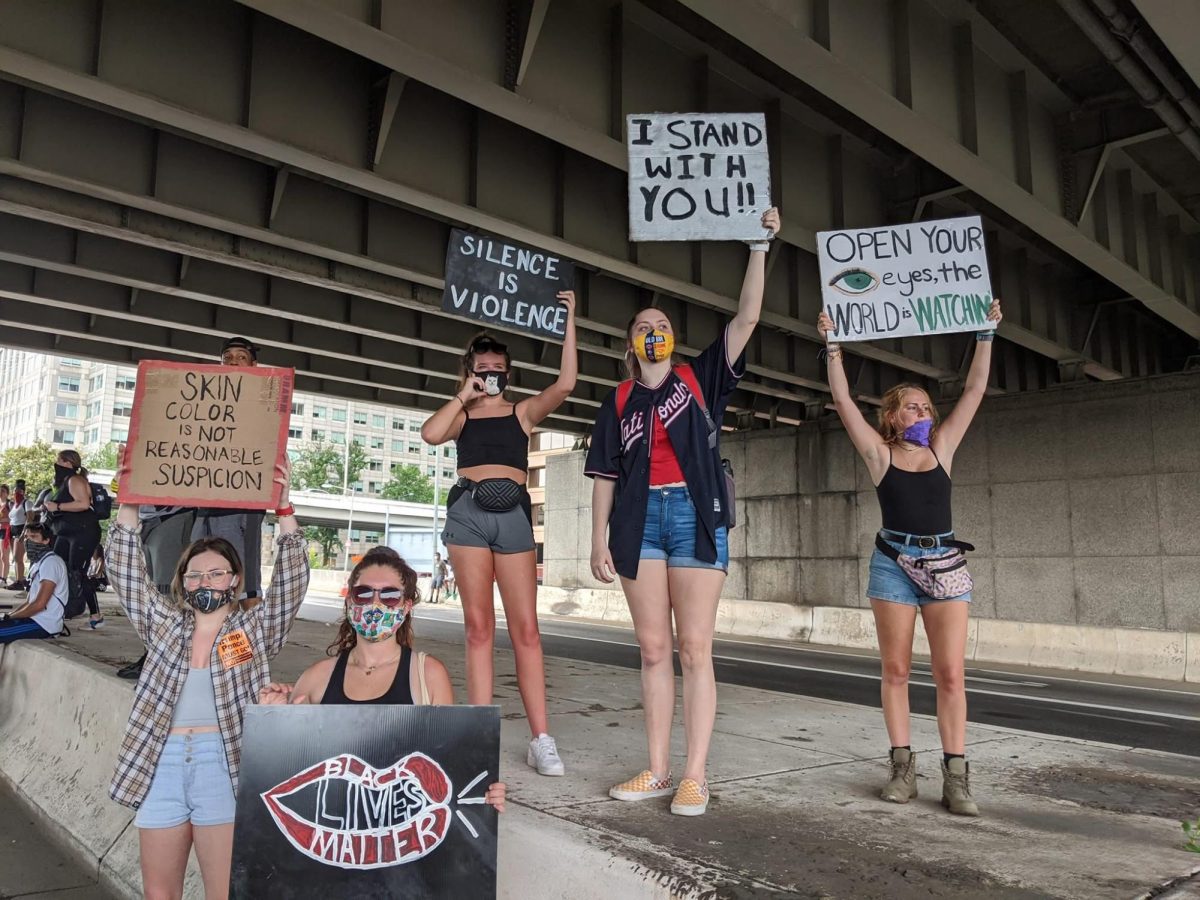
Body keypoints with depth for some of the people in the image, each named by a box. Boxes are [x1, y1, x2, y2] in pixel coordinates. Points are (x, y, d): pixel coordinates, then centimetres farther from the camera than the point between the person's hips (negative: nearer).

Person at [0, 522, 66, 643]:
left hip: (45, 624, -10)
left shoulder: (51, 561, -13)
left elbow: (40, 604, -19)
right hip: (36, 619, 10)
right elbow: (29, 602, 19)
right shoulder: (37, 563, 19)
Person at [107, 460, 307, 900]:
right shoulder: (165, 624, 13)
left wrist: (283, 509, -14)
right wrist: (128, 501, -1)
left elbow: (292, 578, -5)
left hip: (224, 765, -3)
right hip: (160, 765, 3)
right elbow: (125, 569, 8)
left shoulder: (255, 628, 6)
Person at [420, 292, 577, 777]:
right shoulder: (461, 414, 15)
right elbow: (430, 433, -7)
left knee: (525, 627, -4)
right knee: (479, 627, 1)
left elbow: (565, 384, 0)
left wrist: (568, 321, 0)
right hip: (469, 511, 0)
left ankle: (541, 739, -2)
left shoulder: (523, 411, 15)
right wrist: (463, 397, 2)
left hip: (513, 513, 0)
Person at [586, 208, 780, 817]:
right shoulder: (619, 401, 13)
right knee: (653, 650, 6)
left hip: (696, 516, -2)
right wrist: (599, 538, 2)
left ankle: (694, 778, 3)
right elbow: (606, 474, 10)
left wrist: (760, 247, -1)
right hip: (640, 520, 2)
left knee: (694, 650, -4)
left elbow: (747, 317, 2)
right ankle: (658, 772, 14)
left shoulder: (700, 379, 9)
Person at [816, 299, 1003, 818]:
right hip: (894, 563, -2)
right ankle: (902, 766, 11)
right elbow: (843, 399, 0)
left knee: (951, 673, -4)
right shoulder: (879, 454, 4)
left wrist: (986, 332, 13)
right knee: (895, 670, 3)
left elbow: (975, 389, 12)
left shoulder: (942, 447, 11)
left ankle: (956, 775, 1)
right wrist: (833, 345, 1)